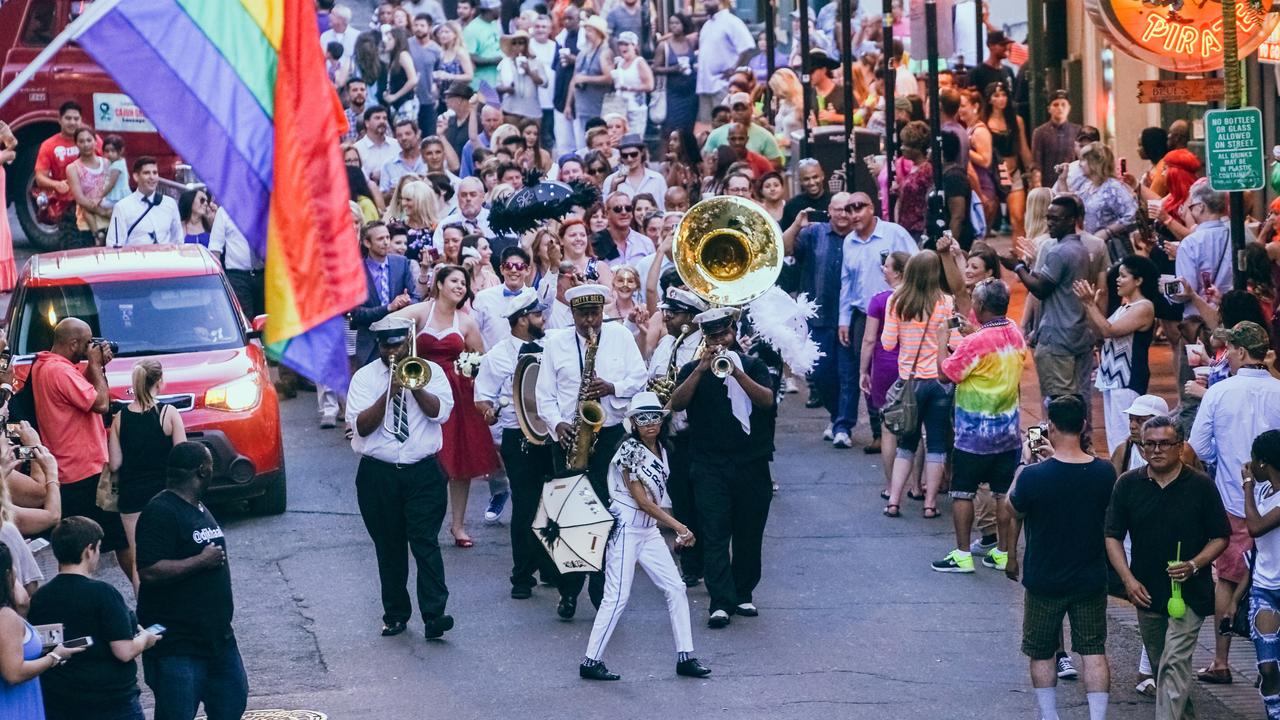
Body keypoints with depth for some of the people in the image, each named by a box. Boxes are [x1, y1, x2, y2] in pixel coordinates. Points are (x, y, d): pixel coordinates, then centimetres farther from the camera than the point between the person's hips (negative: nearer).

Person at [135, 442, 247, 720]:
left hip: (217, 637, 9)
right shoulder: (160, 512, -17)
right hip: (177, 645, -9)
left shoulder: (199, 508, 14)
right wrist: (201, 561, -21)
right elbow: (148, 571, -26)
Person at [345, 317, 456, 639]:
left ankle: (434, 614, -15)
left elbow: (441, 412, -8)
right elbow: (360, 425, -7)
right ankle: (395, 615, 16)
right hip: (378, 475, 1)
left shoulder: (429, 371, 6)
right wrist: (389, 393, -17)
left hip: (423, 472, -1)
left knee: (425, 542, -10)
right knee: (388, 548, 7)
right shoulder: (364, 378, 4)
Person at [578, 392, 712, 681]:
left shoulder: (661, 451, 10)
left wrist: (678, 532, 6)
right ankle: (591, 661, -4)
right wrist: (679, 527, -14)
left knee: (676, 589, 4)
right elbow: (641, 500, -15)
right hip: (625, 528, -8)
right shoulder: (630, 450, -14)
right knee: (617, 597, -9)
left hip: (649, 530, 8)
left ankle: (685, 657, 9)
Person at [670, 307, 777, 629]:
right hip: (710, 466, -1)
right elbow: (677, 403, -8)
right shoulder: (693, 369, 9)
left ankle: (743, 594, 21)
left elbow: (767, 400, -9)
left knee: (749, 534, 7)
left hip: (751, 464, 1)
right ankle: (720, 603, -12)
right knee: (715, 535, -9)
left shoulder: (753, 366, 9)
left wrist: (736, 372, -21)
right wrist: (701, 369, -18)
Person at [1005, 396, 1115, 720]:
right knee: (1094, 650, 9)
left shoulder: (1033, 476, -21)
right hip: (1091, 580, 2)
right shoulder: (1104, 472, -11)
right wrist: (1056, 458, 14)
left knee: (1042, 653, 14)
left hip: (1044, 581, -2)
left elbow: (1013, 510, -2)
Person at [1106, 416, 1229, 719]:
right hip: (1146, 591, 4)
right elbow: (1113, 536, 4)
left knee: (1175, 663, -15)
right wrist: (1128, 580, -8)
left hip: (1189, 592, -4)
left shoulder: (1200, 485, -5)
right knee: (1158, 663, 17)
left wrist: (1194, 565, -17)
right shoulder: (1128, 485, 1)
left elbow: (1220, 538, 0)